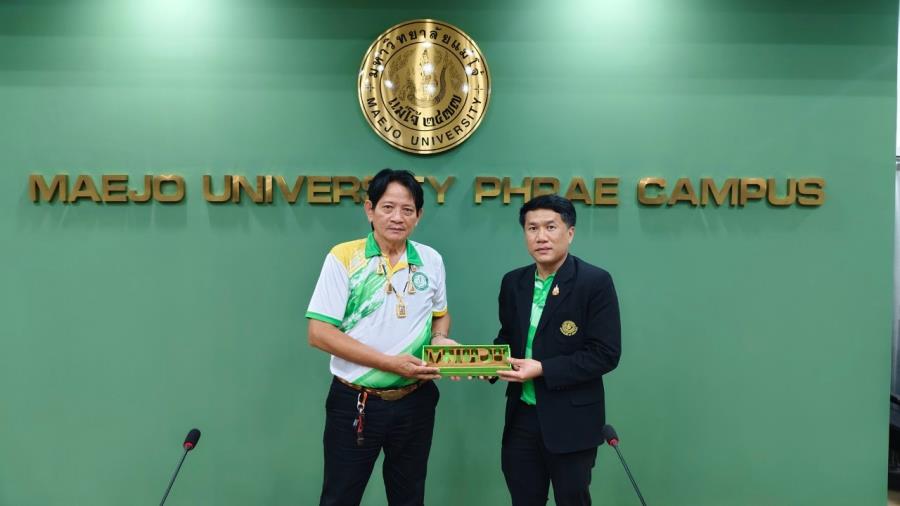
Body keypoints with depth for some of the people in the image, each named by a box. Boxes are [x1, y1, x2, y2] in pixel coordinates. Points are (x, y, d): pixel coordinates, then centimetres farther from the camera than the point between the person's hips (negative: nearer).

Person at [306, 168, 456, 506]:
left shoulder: (431, 260, 1)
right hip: (355, 402, -3)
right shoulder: (344, 257, -10)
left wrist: (440, 339, -7)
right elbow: (319, 333, -14)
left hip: (415, 401, 4)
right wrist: (389, 362, -20)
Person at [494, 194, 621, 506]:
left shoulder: (595, 282, -13)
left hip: (570, 421, -5)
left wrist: (543, 369, -22)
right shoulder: (513, 282, 6)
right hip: (521, 417, 5)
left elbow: (605, 353, -17)